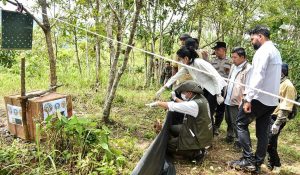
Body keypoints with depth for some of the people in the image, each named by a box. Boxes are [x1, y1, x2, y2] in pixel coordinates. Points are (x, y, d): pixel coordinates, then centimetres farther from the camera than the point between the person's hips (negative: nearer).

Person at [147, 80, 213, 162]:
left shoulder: (195, 105, -30)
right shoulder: (200, 98, -3)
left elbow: (173, 107, -25)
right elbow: (186, 104, 16)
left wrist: (158, 103, -13)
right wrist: (175, 98, 19)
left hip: (198, 139, -9)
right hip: (202, 133, 9)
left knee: (167, 144, -5)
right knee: (171, 128, 15)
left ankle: (196, 153, -1)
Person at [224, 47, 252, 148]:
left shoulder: (248, 69, -15)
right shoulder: (234, 66, 12)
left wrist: (243, 101, -22)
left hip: (236, 101, -8)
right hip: (228, 99, 8)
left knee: (236, 123, 2)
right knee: (228, 121, 21)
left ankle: (238, 141, 17)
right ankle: (230, 136, 39)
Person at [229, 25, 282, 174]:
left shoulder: (263, 50, -11)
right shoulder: (275, 51, 19)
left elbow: (258, 76, -21)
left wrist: (248, 99, -23)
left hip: (259, 97, -9)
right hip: (271, 100, 9)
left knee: (241, 123, 2)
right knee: (262, 132, 9)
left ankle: (248, 159, -1)